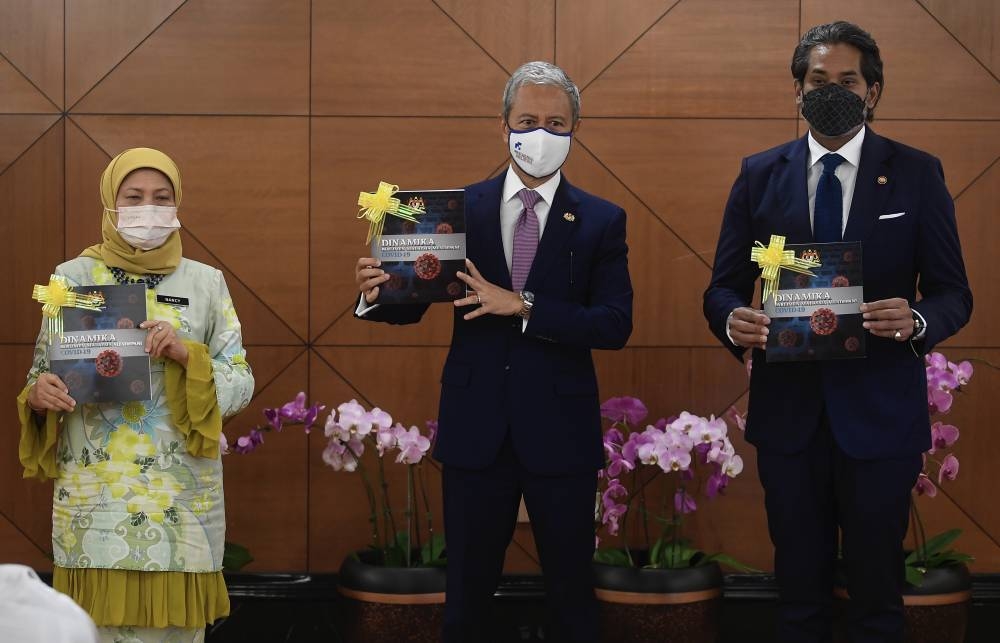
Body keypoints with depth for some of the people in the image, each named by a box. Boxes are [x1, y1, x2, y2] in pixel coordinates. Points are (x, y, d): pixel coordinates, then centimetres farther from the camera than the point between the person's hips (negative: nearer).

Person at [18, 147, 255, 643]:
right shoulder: (73, 277, 6)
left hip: (182, 493, 1)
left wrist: (186, 354, -14)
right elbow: (41, 375, 7)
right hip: (95, 492, 0)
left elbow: (241, 384, 3)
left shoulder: (205, 282, 7)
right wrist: (38, 397, -15)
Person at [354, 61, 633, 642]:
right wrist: (377, 295, -23)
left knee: (572, 589, 11)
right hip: (476, 427, 1)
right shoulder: (460, 207, 3)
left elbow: (616, 325, -11)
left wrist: (522, 306, -21)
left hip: (560, 431, -1)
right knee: (468, 590, 11)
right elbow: (414, 305, 0)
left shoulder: (602, 221, -1)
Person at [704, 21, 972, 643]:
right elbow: (724, 287, 5)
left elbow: (954, 294, -1)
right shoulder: (760, 174, 4)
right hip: (788, 410, 2)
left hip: (880, 412, -1)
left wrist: (917, 320, -23)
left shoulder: (918, 174, 0)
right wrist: (733, 319, -19)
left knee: (877, 592, 8)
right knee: (799, 590, 13)